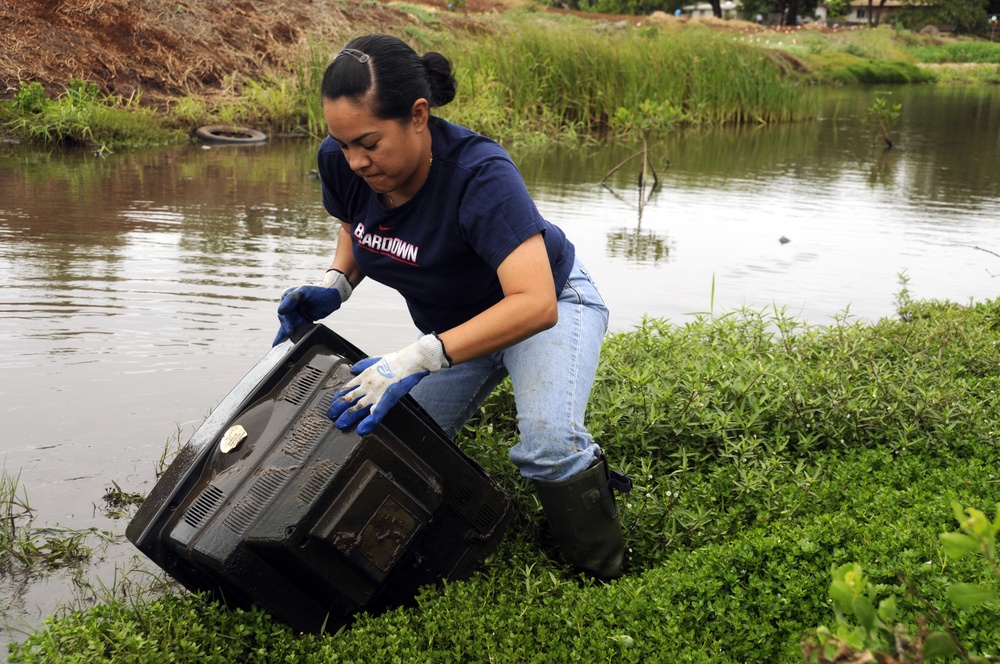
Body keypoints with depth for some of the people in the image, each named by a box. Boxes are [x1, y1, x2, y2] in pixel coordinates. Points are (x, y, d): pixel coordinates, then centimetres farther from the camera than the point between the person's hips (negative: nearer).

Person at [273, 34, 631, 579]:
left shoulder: (479, 175, -39)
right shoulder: (339, 161, -21)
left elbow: (535, 304, -49)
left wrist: (418, 359, -54)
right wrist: (334, 286, -17)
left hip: (544, 304, -6)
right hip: (452, 324, 7)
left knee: (549, 443, -30)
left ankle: (608, 579, -6)